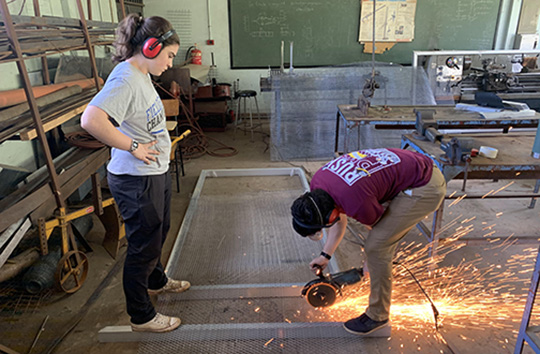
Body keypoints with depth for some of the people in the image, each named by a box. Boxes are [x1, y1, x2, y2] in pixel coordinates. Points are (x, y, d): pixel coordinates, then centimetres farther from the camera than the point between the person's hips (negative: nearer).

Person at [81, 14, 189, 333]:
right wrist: (133, 147, -26)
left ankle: (157, 281, 53)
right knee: (144, 246, 6)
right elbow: (91, 120, -37)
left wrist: (156, 143, 11)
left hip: (157, 172, 10)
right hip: (137, 179, -10)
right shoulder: (125, 80, -23)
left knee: (159, 233, 27)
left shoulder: (142, 75, 8)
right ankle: (141, 316, 26)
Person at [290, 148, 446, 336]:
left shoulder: (357, 204, -33)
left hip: (426, 188, -9)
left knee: (377, 245, -11)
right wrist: (325, 255, 14)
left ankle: (378, 316, 7)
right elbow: (340, 219, 11)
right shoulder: (318, 182, -8)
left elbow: (376, 225, -9)